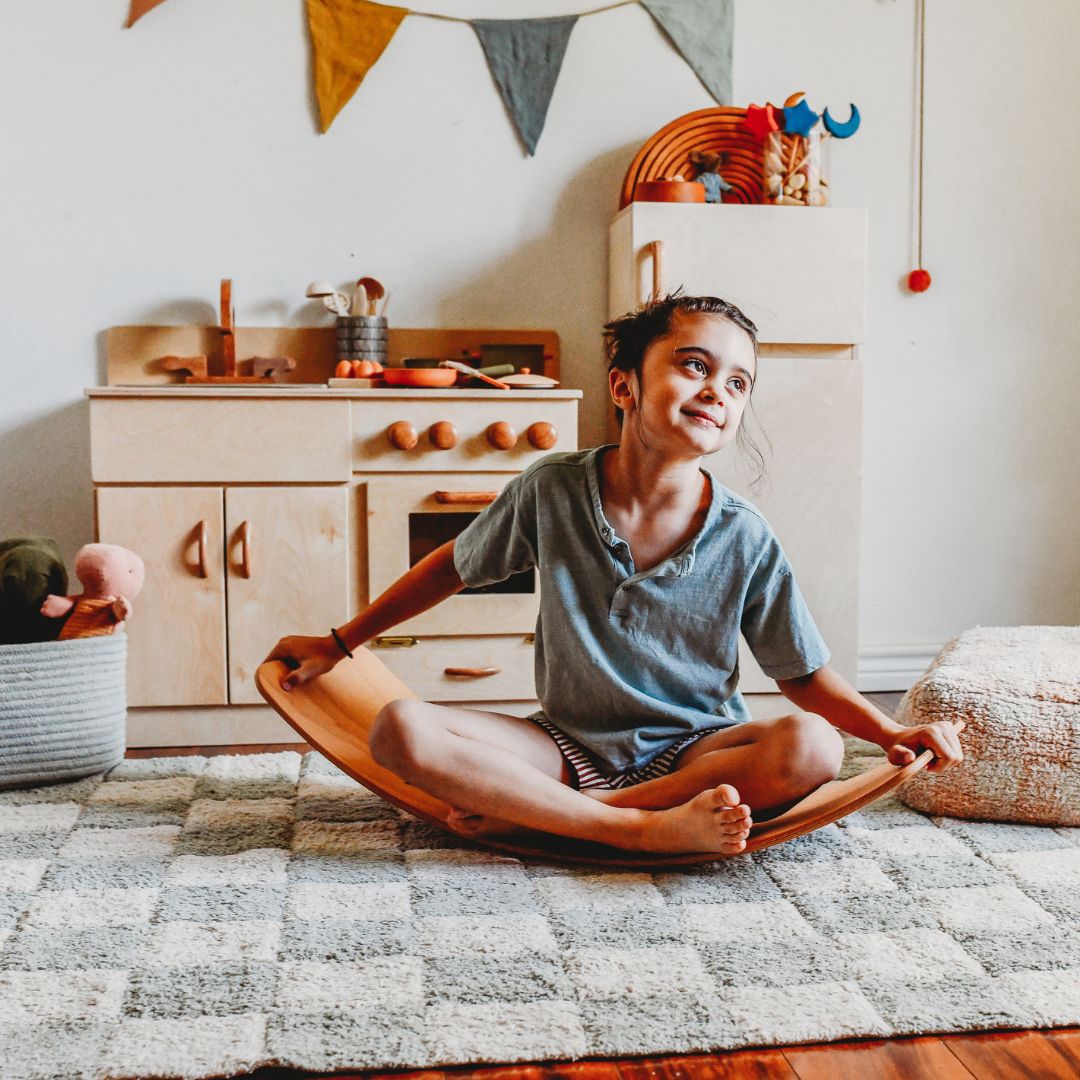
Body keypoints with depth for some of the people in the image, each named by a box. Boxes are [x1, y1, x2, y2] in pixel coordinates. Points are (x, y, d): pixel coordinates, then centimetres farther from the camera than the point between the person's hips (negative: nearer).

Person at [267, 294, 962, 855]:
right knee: (401, 731, -24)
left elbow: (806, 677, 1)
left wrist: (894, 734, -16)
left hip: (692, 750, 0)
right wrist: (339, 643, 12)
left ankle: (534, 813, -26)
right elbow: (456, 567, 7)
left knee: (811, 749, -31)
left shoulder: (744, 540, -10)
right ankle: (651, 827, -30)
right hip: (570, 743, 0)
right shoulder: (552, 491, -9)